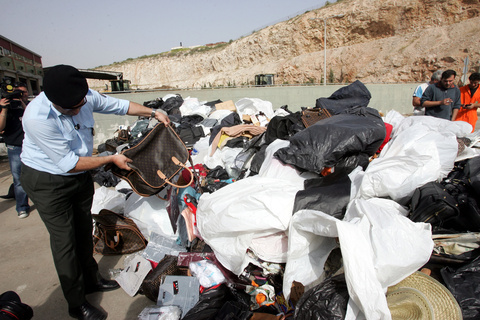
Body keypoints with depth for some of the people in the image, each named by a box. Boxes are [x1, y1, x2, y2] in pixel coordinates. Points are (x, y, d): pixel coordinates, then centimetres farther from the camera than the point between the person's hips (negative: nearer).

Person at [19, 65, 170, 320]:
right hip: (48, 181, -6)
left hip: (80, 175, 6)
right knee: (64, 239, 1)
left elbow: (118, 105, 4)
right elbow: (68, 163, -27)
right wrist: (112, 159, -21)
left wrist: (153, 113, 1)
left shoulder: (86, 97, -14)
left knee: (84, 230, 18)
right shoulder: (38, 117, -32)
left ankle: (91, 279, 39)